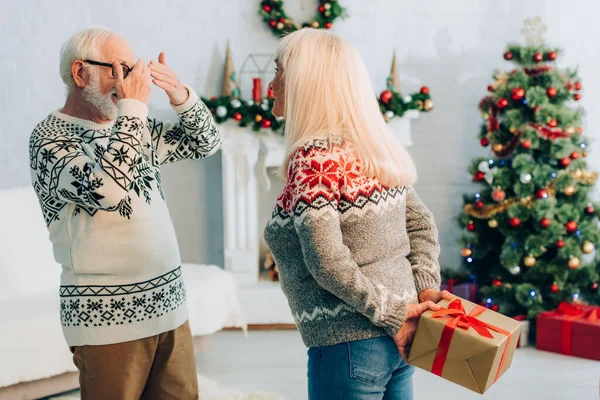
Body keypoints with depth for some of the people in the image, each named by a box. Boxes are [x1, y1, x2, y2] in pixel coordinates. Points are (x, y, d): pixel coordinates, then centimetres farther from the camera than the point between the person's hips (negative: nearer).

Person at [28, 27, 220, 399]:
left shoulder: (128, 128, 12)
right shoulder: (49, 138, -9)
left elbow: (206, 143, 16)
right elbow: (106, 189, -27)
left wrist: (180, 95, -2)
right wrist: (134, 107, -19)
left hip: (169, 306, 7)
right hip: (108, 317, -6)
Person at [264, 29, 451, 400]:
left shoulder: (313, 157, -17)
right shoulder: (373, 147, 7)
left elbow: (328, 263, -23)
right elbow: (422, 224, 10)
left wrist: (393, 315, -15)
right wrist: (426, 288, 0)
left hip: (350, 345, -8)